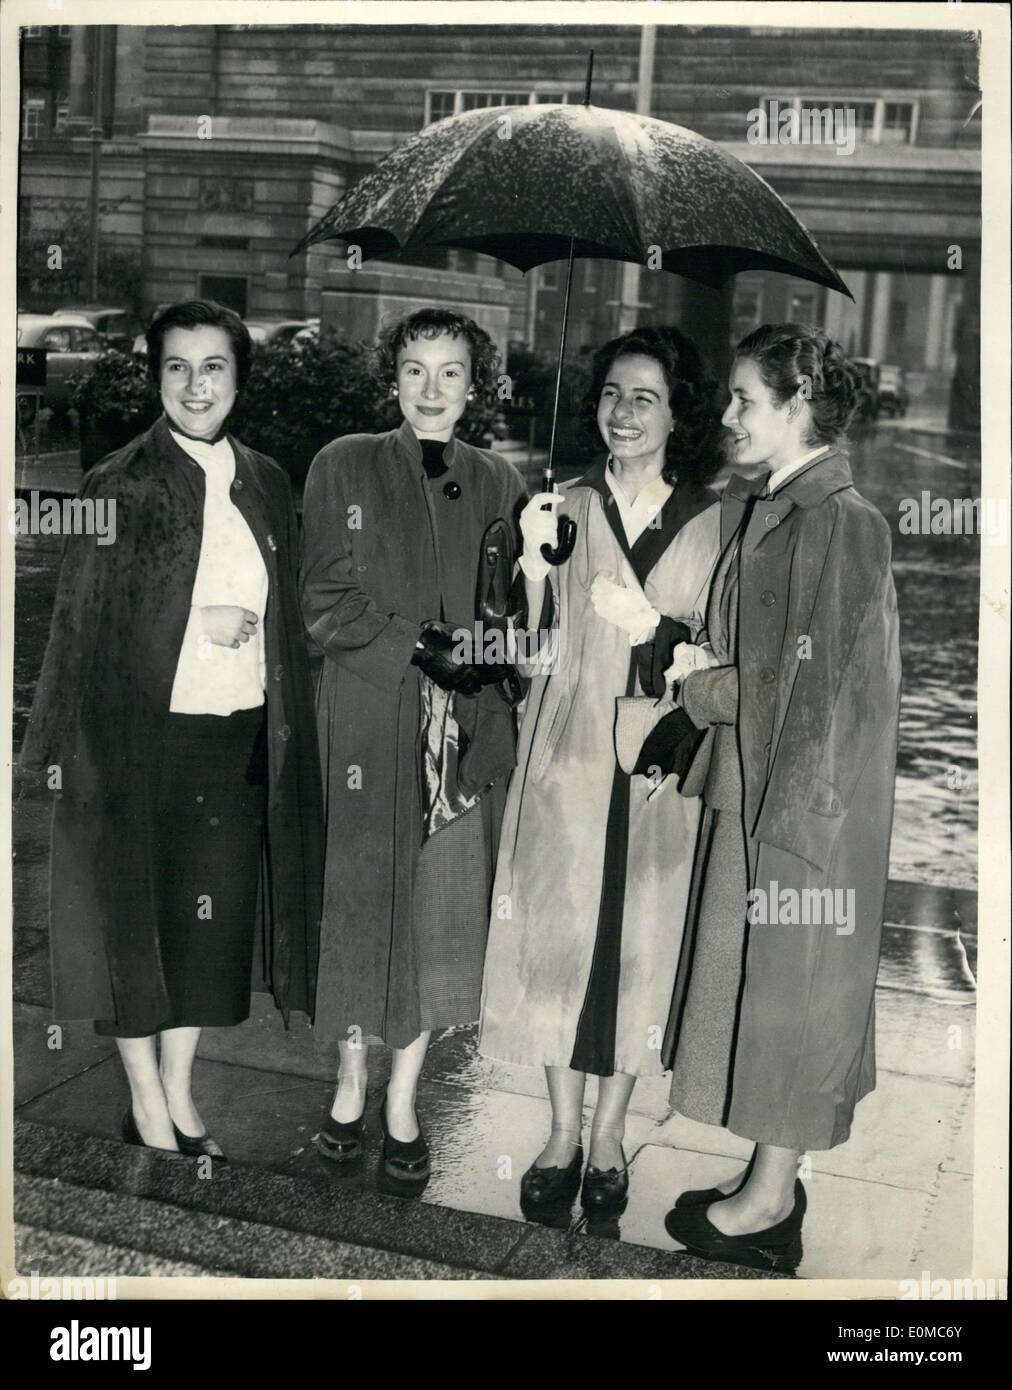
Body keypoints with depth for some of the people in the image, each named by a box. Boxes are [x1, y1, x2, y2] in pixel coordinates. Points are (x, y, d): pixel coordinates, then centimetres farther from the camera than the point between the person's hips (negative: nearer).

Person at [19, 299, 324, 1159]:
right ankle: (148, 1109, 24)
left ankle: (180, 1094, 30)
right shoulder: (121, 486, -7)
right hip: (142, 736, -4)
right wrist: (200, 623, -12)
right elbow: (85, 626, -7)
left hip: (241, 737, 5)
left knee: (213, 918, 12)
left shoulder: (264, 483, 7)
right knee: (135, 917, 7)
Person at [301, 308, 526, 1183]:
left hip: (469, 728, 2)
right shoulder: (345, 468, 2)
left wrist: (486, 646, -8)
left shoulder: (497, 482, 9)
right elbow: (327, 604, -4)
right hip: (369, 722, -2)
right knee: (364, 899, 5)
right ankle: (352, 1085, 24)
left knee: (444, 905, 4)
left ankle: (403, 1101, 18)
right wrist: (419, 646, -16)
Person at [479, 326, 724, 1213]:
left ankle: (610, 1135, 25)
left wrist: (656, 626, -16)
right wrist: (534, 562, -18)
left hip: (660, 764, 0)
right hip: (569, 756, 0)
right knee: (560, 932, 6)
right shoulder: (568, 507, 2)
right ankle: (564, 1133, 23)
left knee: (641, 939, 7)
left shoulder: (712, 522, 2)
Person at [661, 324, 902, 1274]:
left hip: (805, 798, -9)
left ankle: (770, 1200, 22)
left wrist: (696, 683, -10)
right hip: (756, 784, 9)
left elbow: (808, 681, -20)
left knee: (788, 989, 5)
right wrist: (702, 666, -5)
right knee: (762, 984, 16)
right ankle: (772, 1179, 31)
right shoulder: (759, 509, 8)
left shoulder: (840, 522, -18)